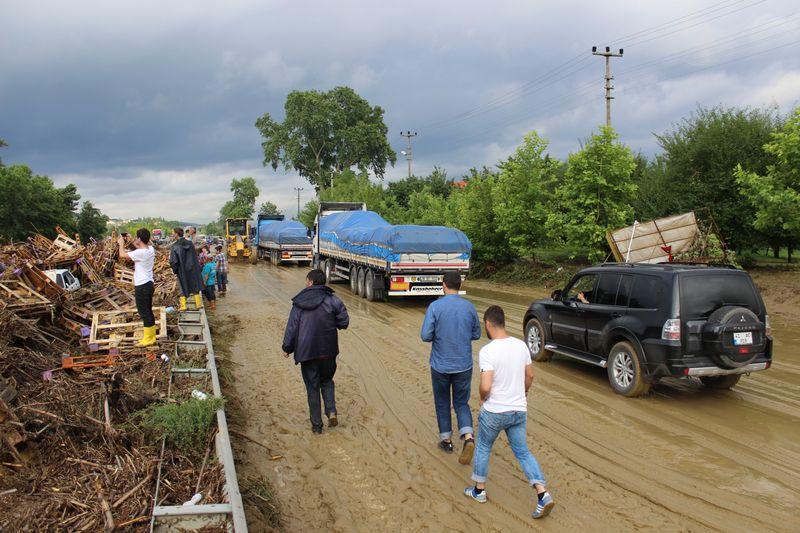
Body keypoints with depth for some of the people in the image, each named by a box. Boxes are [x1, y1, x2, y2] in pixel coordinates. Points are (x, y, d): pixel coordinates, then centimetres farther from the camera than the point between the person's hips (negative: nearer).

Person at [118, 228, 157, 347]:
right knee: (148, 311, 16)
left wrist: (121, 243, 0)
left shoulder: (141, 253, -22)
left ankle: (148, 339, 5)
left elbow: (122, 255, -16)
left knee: (144, 312, -1)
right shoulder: (150, 249, 3)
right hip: (148, 284, 9)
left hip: (142, 286, -9)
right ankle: (151, 336, 25)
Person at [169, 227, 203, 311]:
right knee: (195, 285, 14)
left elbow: (173, 261, -16)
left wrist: (175, 270, 0)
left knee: (183, 287, 11)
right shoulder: (190, 244, -3)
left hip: (182, 270, -3)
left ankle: (183, 306, 9)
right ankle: (198, 304, 17)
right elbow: (195, 256, 3)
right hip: (192, 269, 3)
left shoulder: (174, 246, -15)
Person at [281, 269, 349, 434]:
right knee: (327, 381, 22)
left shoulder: (299, 302, -4)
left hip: (307, 352, -1)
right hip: (328, 351, 1)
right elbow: (344, 322, -4)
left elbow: (292, 327, -2)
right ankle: (331, 411, 2)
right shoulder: (333, 300, -3)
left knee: (312, 388, 9)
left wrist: (287, 348, 9)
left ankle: (316, 424, 13)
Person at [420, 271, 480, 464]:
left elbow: (425, 336, -14)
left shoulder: (435, 307, -13)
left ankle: (446, 440, 28)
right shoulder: (469, 307, -3)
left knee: (442, 403, 17)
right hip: (464, 365, 2)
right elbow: (476, 334, 7)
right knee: (462, 403, 14)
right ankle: (468, 437, -7)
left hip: (440, 365, -2)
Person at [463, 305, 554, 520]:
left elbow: (486, 386, -26)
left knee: (483, 448, 18)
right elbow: (530, 376, 10)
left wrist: (482, 398, -4)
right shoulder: (521, 345, -2)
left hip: (494, 412, -5)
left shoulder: (487, 352, -21)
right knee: (523, 452, 16)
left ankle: (479, 490, 33)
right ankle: (543, 495, 4)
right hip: (519, 411, 5)